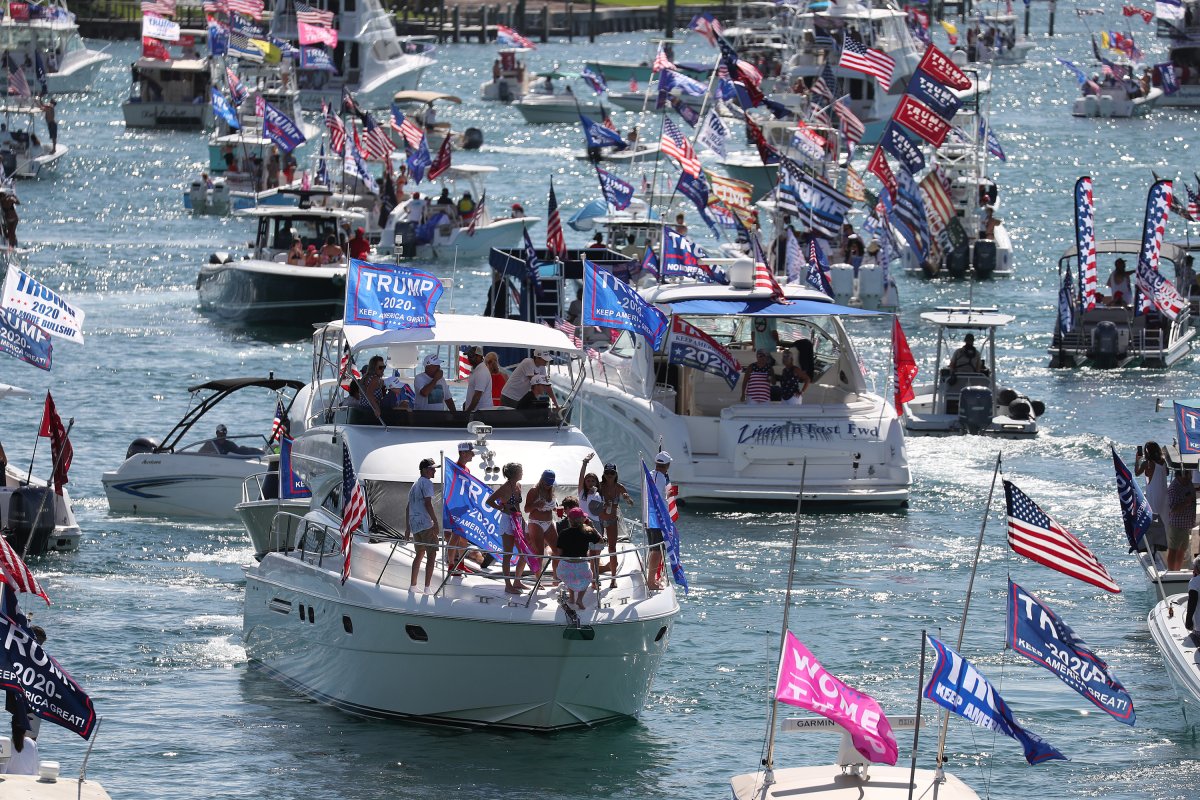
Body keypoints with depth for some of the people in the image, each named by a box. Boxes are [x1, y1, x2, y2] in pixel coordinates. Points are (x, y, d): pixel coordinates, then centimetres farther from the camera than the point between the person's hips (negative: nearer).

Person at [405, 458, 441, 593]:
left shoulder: (415, 485, 21)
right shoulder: (427, 483, -7)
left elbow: (409, 508, 23)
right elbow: (428, 504, -18)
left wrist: (407, 528, 26)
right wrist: (435, 522, -19)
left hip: (414, 525, 9)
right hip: (425, 524, -9)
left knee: (420, 554, 20)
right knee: (431, 554, -9)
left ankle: (413, 585, 24)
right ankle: (427, 588, -16)